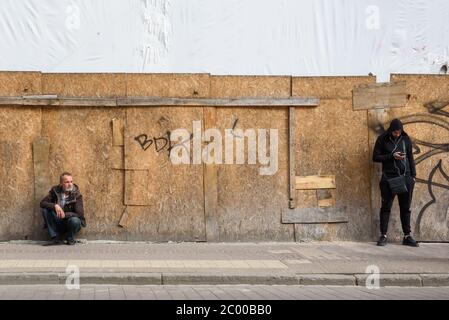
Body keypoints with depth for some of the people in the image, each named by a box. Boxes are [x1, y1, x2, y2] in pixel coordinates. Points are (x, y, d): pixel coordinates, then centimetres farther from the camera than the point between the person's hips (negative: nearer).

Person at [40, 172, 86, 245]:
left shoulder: (77, 195, -13)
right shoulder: (55, 190, -5)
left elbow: (80, 214, -20)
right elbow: (42, 203, -12)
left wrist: (65, 214, -34)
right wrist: (55, 206, -31)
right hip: (58, 222, 3)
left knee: (75, 220, -36)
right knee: (45, 209, -20)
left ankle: (70, 238, -2)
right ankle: (56, 238, -15)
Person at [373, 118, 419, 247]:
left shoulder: (406, 139, 6)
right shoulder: (382, 139, -1)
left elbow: (411, 158, 13)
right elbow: (375, 157, -2)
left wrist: (413, 175, 7)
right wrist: (392, 156, -14)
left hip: (406, 177, 2)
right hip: (389, 178, -2)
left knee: (405, 208, 7)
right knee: (386, 207, 1)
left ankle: (407, 236, 12)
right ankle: (383, 236, 6)